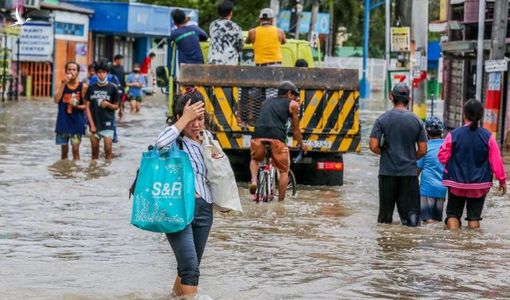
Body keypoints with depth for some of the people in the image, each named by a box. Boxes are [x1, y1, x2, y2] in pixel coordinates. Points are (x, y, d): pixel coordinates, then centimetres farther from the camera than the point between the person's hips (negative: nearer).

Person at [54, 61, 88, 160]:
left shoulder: (83, 87, -2)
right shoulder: (62, 84, 2)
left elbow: (86, 105, 2)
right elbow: (56, 100, -13)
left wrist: (77, 106, -19)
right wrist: (64, 84, -15)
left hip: (77, 122, -2)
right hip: (63, 121, 2)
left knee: (75, 148, -6)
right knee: (64, 149, 9)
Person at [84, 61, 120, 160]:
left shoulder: (112, 88, 0)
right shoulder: (91, 88, 5)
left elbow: (116, 106, 6)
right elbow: (87, 106, 4)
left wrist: (108, 104, -17)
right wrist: (92, 124, -4)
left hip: (107, 123, -2)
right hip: (94, 124, 2)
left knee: (108, 149, -7)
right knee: (94, 151, 8)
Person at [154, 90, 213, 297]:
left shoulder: (207, 137, 12)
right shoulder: (175, 140, -7)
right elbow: (160, 144, -33)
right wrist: (185, 118, -22)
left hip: (204, 208, 7)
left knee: (190, 266, 17)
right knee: (190, 266, -16)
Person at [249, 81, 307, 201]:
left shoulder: (266, 102, 31)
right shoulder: (292, 104, 19)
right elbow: (295, 129, 26)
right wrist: (301, 144, 43)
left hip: (258, 136, 3)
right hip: (277, 138, -3)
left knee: (255, 159, 32)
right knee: (284, 171, 16)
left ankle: (254, 181, 6)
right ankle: (281, 201, 11)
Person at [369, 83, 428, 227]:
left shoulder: (382, 119, -3)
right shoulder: (416, 121, 2)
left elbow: (374, 146, -8)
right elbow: (422, 150, 2)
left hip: (388, 171, 0)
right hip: (409, 171, 1)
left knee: (385, 213, 7)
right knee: (411, 209, 2)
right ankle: (412, 219, -22)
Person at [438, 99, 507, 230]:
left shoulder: (453, 135, -10)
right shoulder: (488, 136, -9)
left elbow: (442, 157, -3)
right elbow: (496, 161, -5)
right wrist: (502, 180, 7)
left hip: (456, 183, 0)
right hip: (480, 185, 0)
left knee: (453, 214, 10)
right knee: (474, 216, 10)